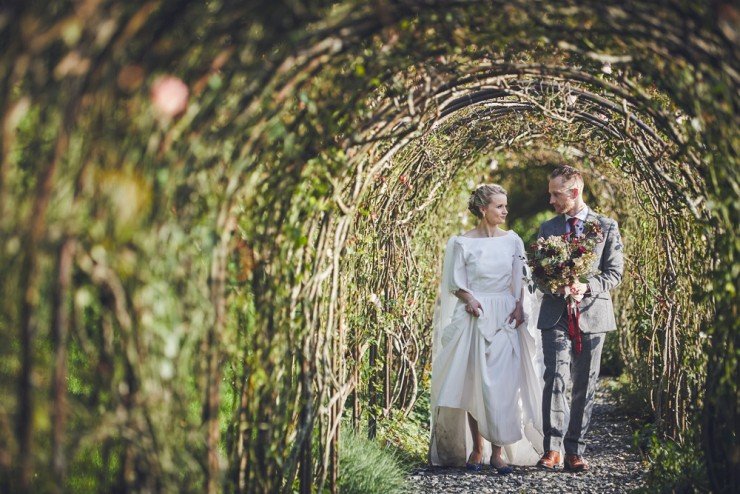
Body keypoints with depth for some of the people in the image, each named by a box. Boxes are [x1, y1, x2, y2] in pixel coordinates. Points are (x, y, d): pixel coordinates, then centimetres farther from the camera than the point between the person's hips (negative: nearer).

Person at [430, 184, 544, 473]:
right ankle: (477, 448, 11)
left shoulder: (512, 240, 7)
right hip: (475, 318, -2)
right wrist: (469, 298, -17)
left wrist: (519, 307, -6)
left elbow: (519, 280, 9)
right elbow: (455, 283, 1)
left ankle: (498, 451, 0)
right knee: (474, 382, 1)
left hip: (506, 319, 2)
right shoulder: (462, 243, -1)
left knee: (504, 383, -4)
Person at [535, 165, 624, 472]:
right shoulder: (547, 229, 11)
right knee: (556, 380, -14)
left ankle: (575, 451, 11)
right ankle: (552, 449, -12)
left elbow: (614, 273, 1)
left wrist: (586, 287, -16)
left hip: (592, 314, 0)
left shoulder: (607, 228, 5)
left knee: (584, 386, 4)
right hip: (555, 315, 0)